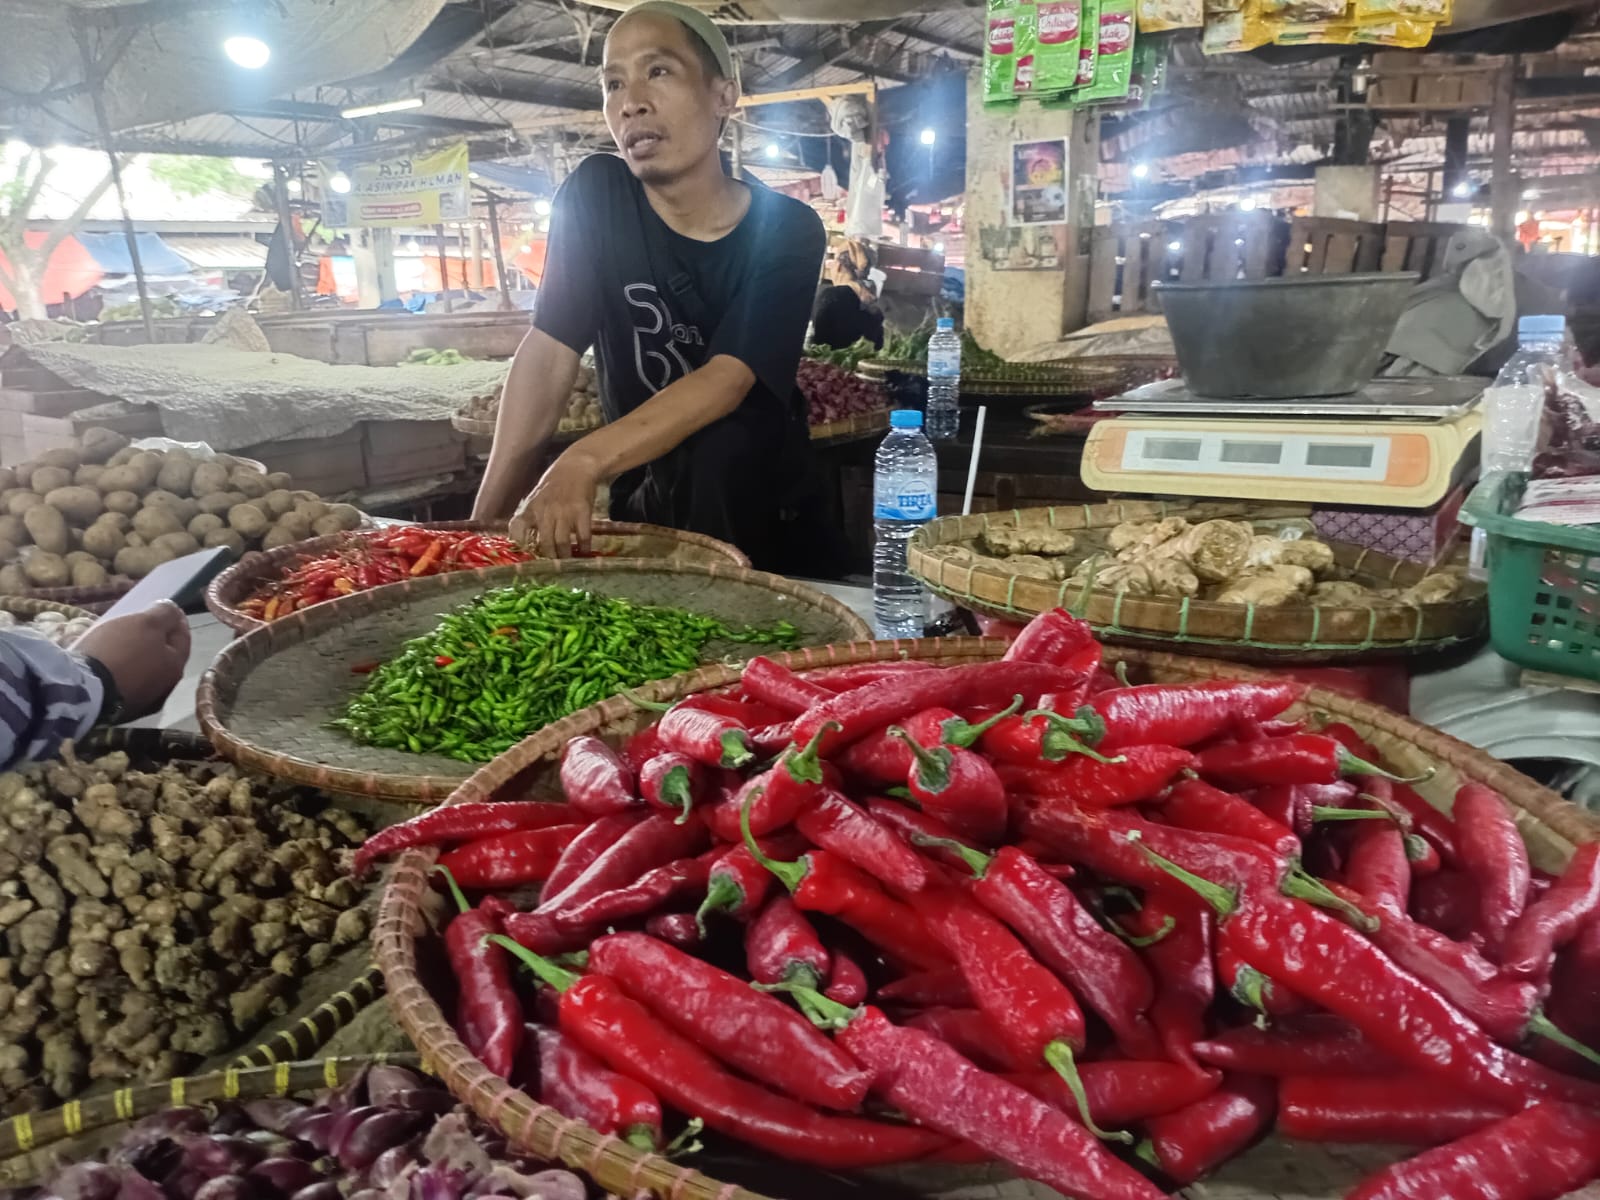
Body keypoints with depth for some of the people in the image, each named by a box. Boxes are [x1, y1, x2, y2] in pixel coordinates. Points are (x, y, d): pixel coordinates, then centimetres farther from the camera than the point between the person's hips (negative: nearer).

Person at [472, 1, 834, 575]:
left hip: (763, 509, 0)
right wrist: (489, 513, -19)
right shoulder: (596, 195, -8)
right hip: (643, 502, 1)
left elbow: (727, 380, -26)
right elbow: (550, 349, -11)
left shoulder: (787, 230, -15)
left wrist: (584, 461, -40)